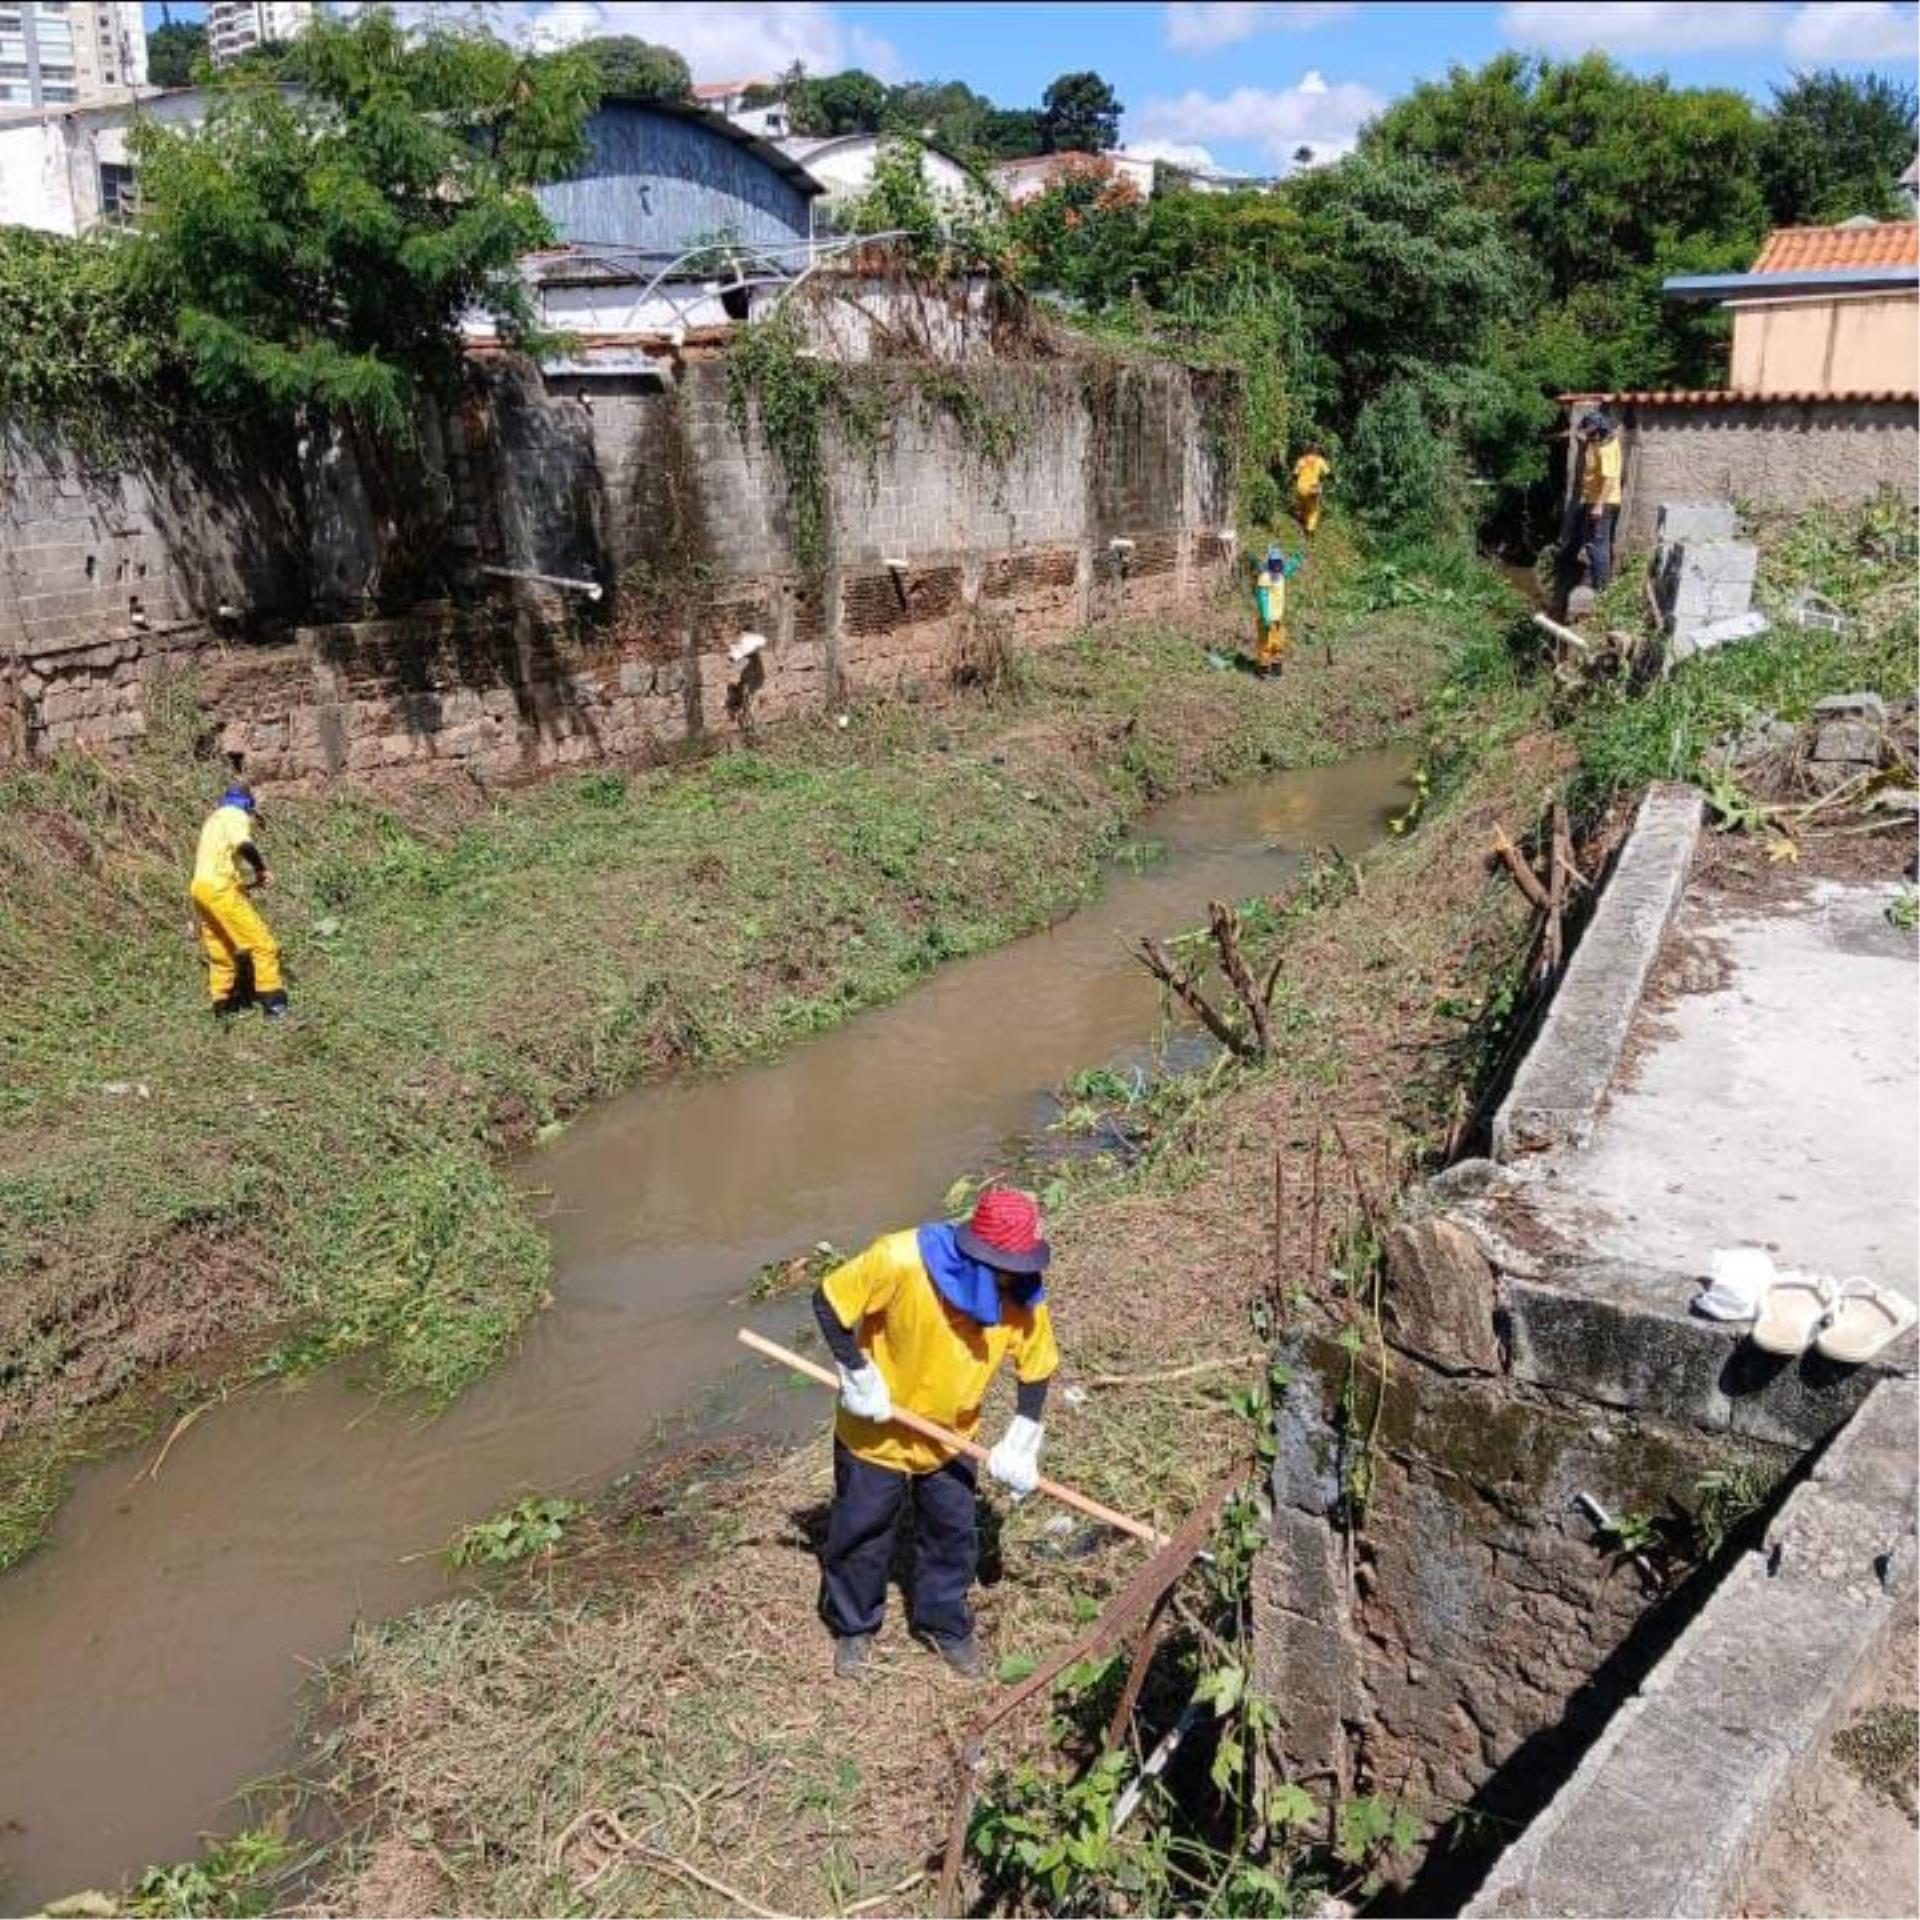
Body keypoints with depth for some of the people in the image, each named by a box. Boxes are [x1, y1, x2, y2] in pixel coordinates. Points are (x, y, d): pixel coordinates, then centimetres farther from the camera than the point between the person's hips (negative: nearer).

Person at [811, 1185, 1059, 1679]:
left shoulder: (1023, 1293, -22)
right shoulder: (902, 1260, -35)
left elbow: (1035, 1370, -6)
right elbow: (829, 1300, -23)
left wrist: (1021, 1445, -11)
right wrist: (857, 1375, -23)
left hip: (950, 1439, 3)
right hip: (875, 1433, -3)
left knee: (955, 1534, 16)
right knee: (859, 1534, 15)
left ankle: (945, 1623, 42)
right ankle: (853, 1627, 40)